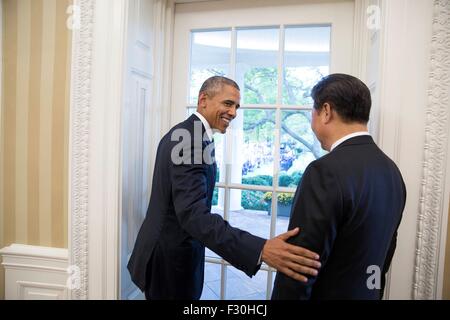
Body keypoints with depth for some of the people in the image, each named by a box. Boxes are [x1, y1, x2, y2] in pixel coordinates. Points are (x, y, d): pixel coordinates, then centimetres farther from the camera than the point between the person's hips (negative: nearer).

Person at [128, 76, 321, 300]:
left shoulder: (179, 132, 6)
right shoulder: (194, 140, -25)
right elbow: (193, 214, -36)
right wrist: (261, 249, -46)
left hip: (165, 248, 9)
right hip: (172, 258, -9)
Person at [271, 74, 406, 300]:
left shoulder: (325, 171, -27)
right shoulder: (391, 170, -1)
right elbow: (385, 252, 8)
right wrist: (370, 290, 19)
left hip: (326, 294, -7)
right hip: (368, 293, 7)